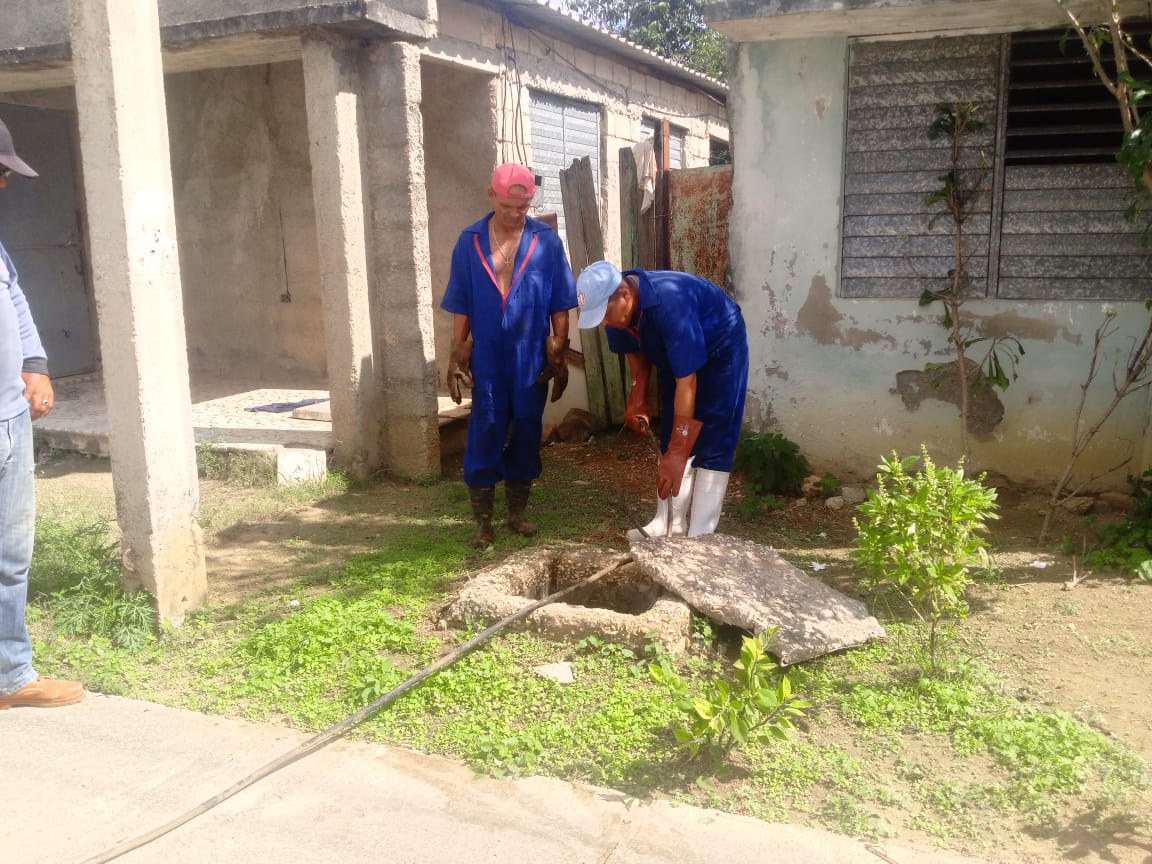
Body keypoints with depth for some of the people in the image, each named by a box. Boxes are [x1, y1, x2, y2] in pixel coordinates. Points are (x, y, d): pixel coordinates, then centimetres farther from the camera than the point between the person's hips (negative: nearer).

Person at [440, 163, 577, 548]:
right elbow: (460, 307, 2)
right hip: (488, 361, 0)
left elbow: (559, 305, 1)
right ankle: (483, 522, 13)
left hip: (532, 360, 0)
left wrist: (560, 357, -1)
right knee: (484, 438, 2)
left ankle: (517, 513, 24)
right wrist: (456, 360, 0)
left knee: (526, 436, 9)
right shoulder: (470, 241, -1)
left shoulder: (547, 241, -2)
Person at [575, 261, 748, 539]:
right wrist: (637, 396, -10)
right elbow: (635, 349, 4)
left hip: (720, 350, -7)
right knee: (671, 437, 5)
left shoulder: (670, 302, -41)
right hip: (675, 353, 7)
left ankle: (699, 535, -8)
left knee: (711, 444, -11)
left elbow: (686, 381, -41)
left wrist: (677, 454, -40)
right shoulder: (615, 305, -19)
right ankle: (670, 525, 12)